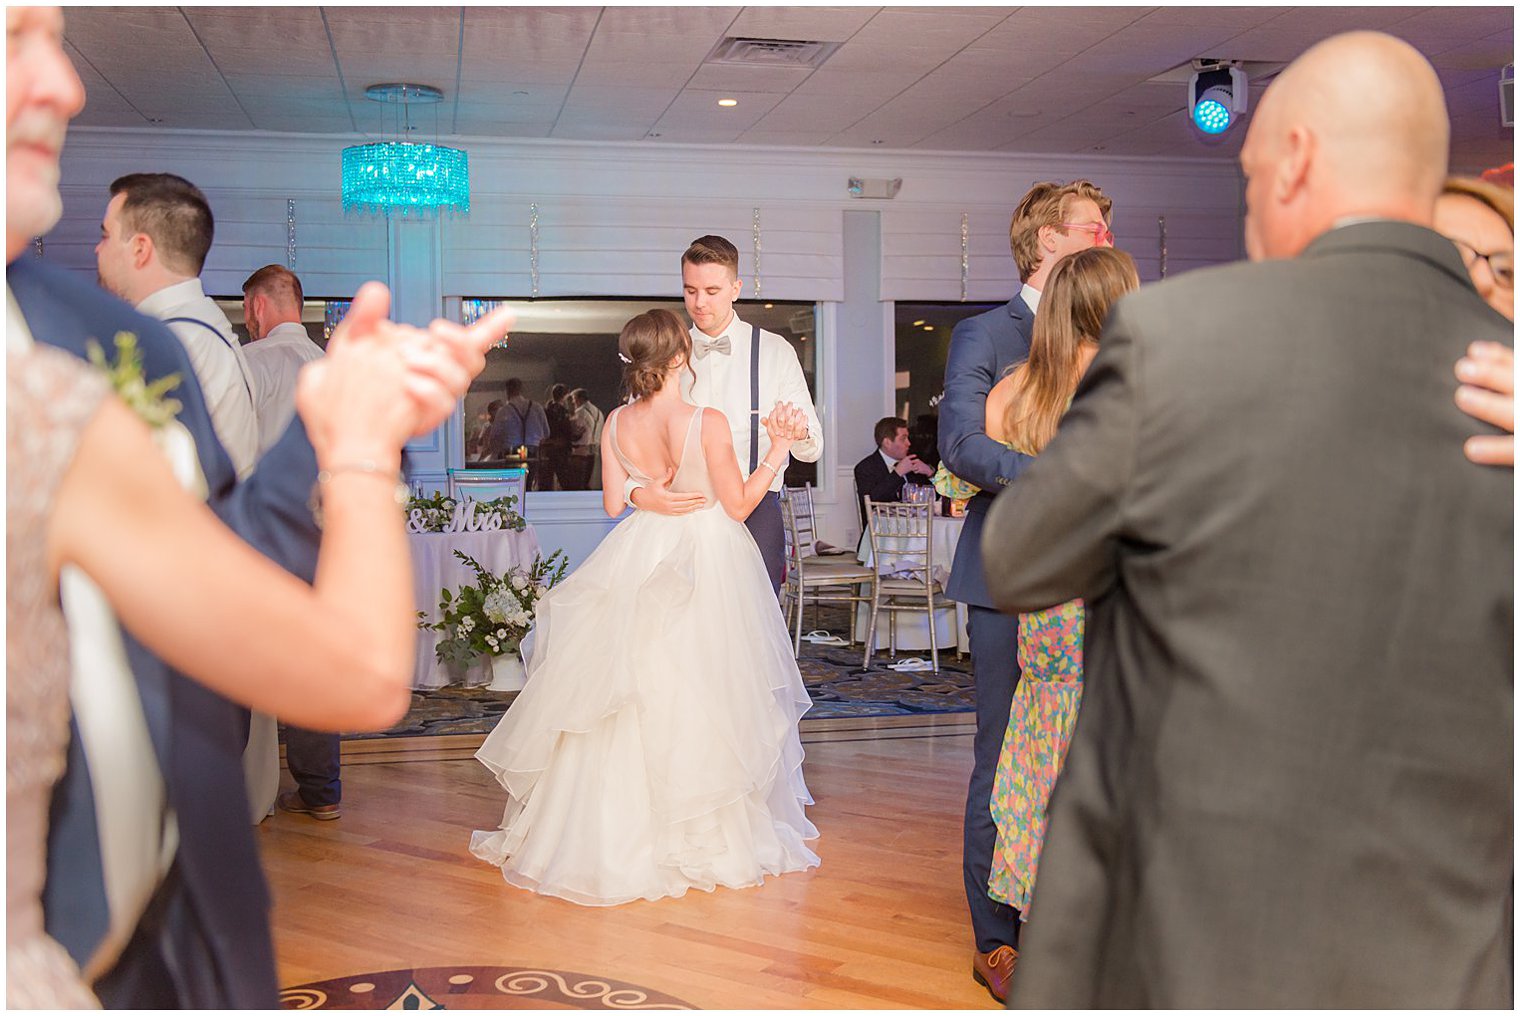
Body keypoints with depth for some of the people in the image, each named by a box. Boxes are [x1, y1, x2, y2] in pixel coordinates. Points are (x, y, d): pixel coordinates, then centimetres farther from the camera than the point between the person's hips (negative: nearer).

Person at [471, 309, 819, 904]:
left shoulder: (617, 424, -3)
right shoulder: (709, 423, -15)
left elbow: (613, 505, 4)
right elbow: (739, 506, -9)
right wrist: (778, 450, -5)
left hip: (641, 560, 4)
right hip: (709, 564, -3)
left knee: (635, 701, 12)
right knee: (701, 699, 7)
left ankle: (618, 834, 20)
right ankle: (711, 836, 18)